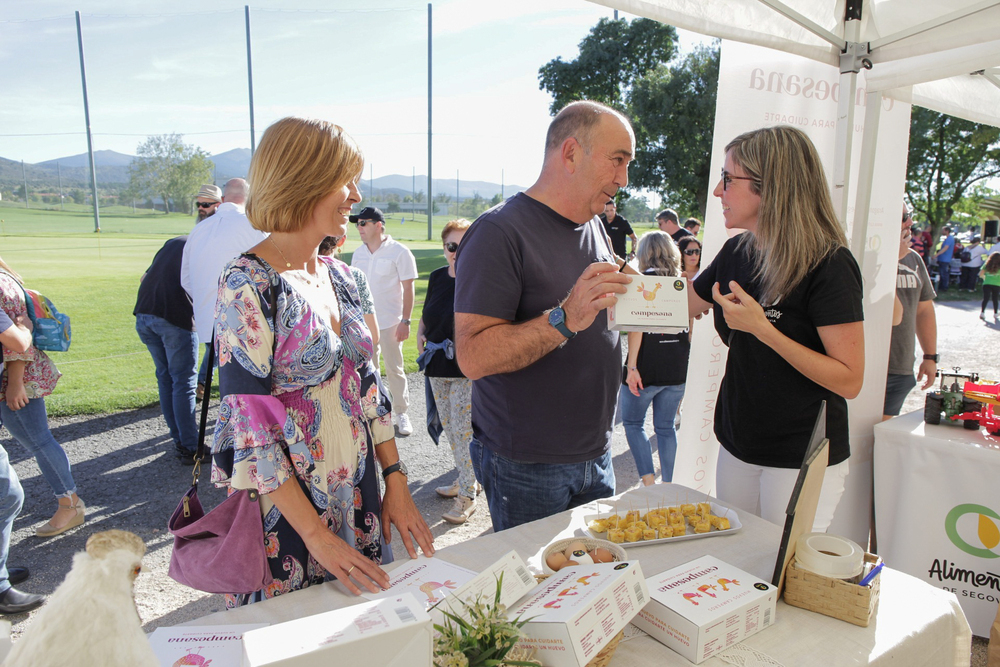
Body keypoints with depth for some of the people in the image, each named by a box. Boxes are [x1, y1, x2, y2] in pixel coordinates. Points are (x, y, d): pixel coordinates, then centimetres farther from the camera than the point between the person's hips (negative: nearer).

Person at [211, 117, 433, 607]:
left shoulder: (338, 276, 5)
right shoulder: (248, 285, -17)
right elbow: (248, 423, -19)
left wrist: (397, 483, 4)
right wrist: (317, 535, -18)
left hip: (359, 502, 7)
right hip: (285, 512, -6)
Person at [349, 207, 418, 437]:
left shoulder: (399, 252, -7)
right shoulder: (358, 253, 9)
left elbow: (408, 288, -7)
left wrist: (405, 321, -12)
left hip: (389, 322, -5)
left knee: (394, 369, 3)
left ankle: (402, 414, 16)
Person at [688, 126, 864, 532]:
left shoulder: (830, 266, -18)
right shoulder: (736, 254, 2)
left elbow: (849, 380, -20)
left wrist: (761, 328, -26)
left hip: (803, 460, -6)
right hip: (737, 447, 7)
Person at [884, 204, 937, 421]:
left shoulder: (913, 259, 12)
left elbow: (924, 309, 22)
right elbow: (893, 316, -20)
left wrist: (930, 357, 21)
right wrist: (892, 259, -20)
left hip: (903, 374, 7)